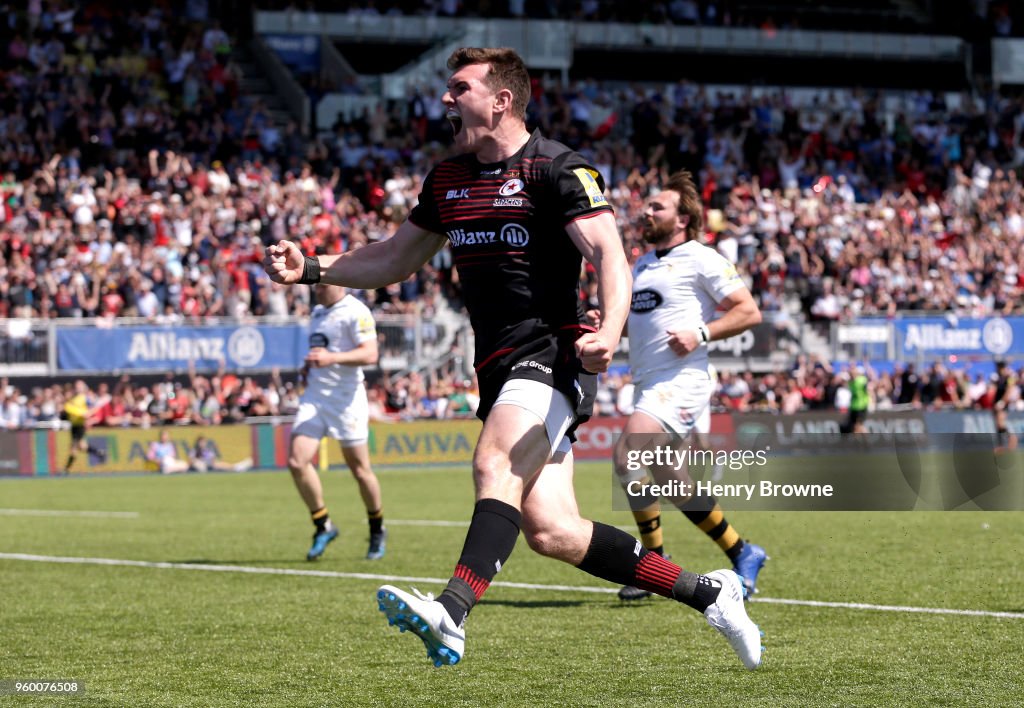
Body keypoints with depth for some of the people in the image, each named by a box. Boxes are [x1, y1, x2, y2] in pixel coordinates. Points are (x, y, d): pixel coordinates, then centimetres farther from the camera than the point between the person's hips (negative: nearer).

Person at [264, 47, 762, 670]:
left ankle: (451, 617, -49)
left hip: (552, 354, -7)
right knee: (550, 532, -1)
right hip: (500, 371, 7)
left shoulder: (558, 169, -6)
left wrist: (609, 332, -35)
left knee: (497, 468, -31)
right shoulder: (447, 181, 16)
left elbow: (609, 254, -17)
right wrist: (310, 268, 11)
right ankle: (707, 592, 11)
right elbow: (394, 260, 25)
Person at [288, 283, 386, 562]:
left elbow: (369, 354, -20)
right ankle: (323, 526, 5)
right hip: (314, 395, 7)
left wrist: (332, 358, -32)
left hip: (346, 398, -7)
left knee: (360, 469, 2)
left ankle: (377, 531, 23)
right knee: (297, 461, -10)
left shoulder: (356, 312, -10)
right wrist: (308, 366, 12)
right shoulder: (317, 313, 16)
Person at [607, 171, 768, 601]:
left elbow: (749, 311, -7)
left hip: (680, 380, -9)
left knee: (627, 453, -25)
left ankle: (655, 561, -14)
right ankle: (743, 556, 25)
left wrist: (701, 334, -18)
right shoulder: (642, 263, 19)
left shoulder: (700, 259, -5)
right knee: (673, 484, 10)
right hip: (647, 383, 9)